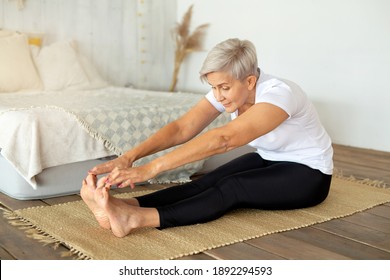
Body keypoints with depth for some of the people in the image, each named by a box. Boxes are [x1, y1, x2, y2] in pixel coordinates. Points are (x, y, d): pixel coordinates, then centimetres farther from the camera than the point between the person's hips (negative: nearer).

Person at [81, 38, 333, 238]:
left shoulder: (279, 93, -33)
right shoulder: (227, 91, -12)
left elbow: (223, 139, -47)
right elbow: (182, 129, -22)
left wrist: (152, 169, -52)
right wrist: (130, 156, -38)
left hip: (308, 174, -6)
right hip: (267, 161, 6)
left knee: (231, 188, -31)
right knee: (208, 182, -22)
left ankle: (135, 219, -45)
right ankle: (123, 205, -38)